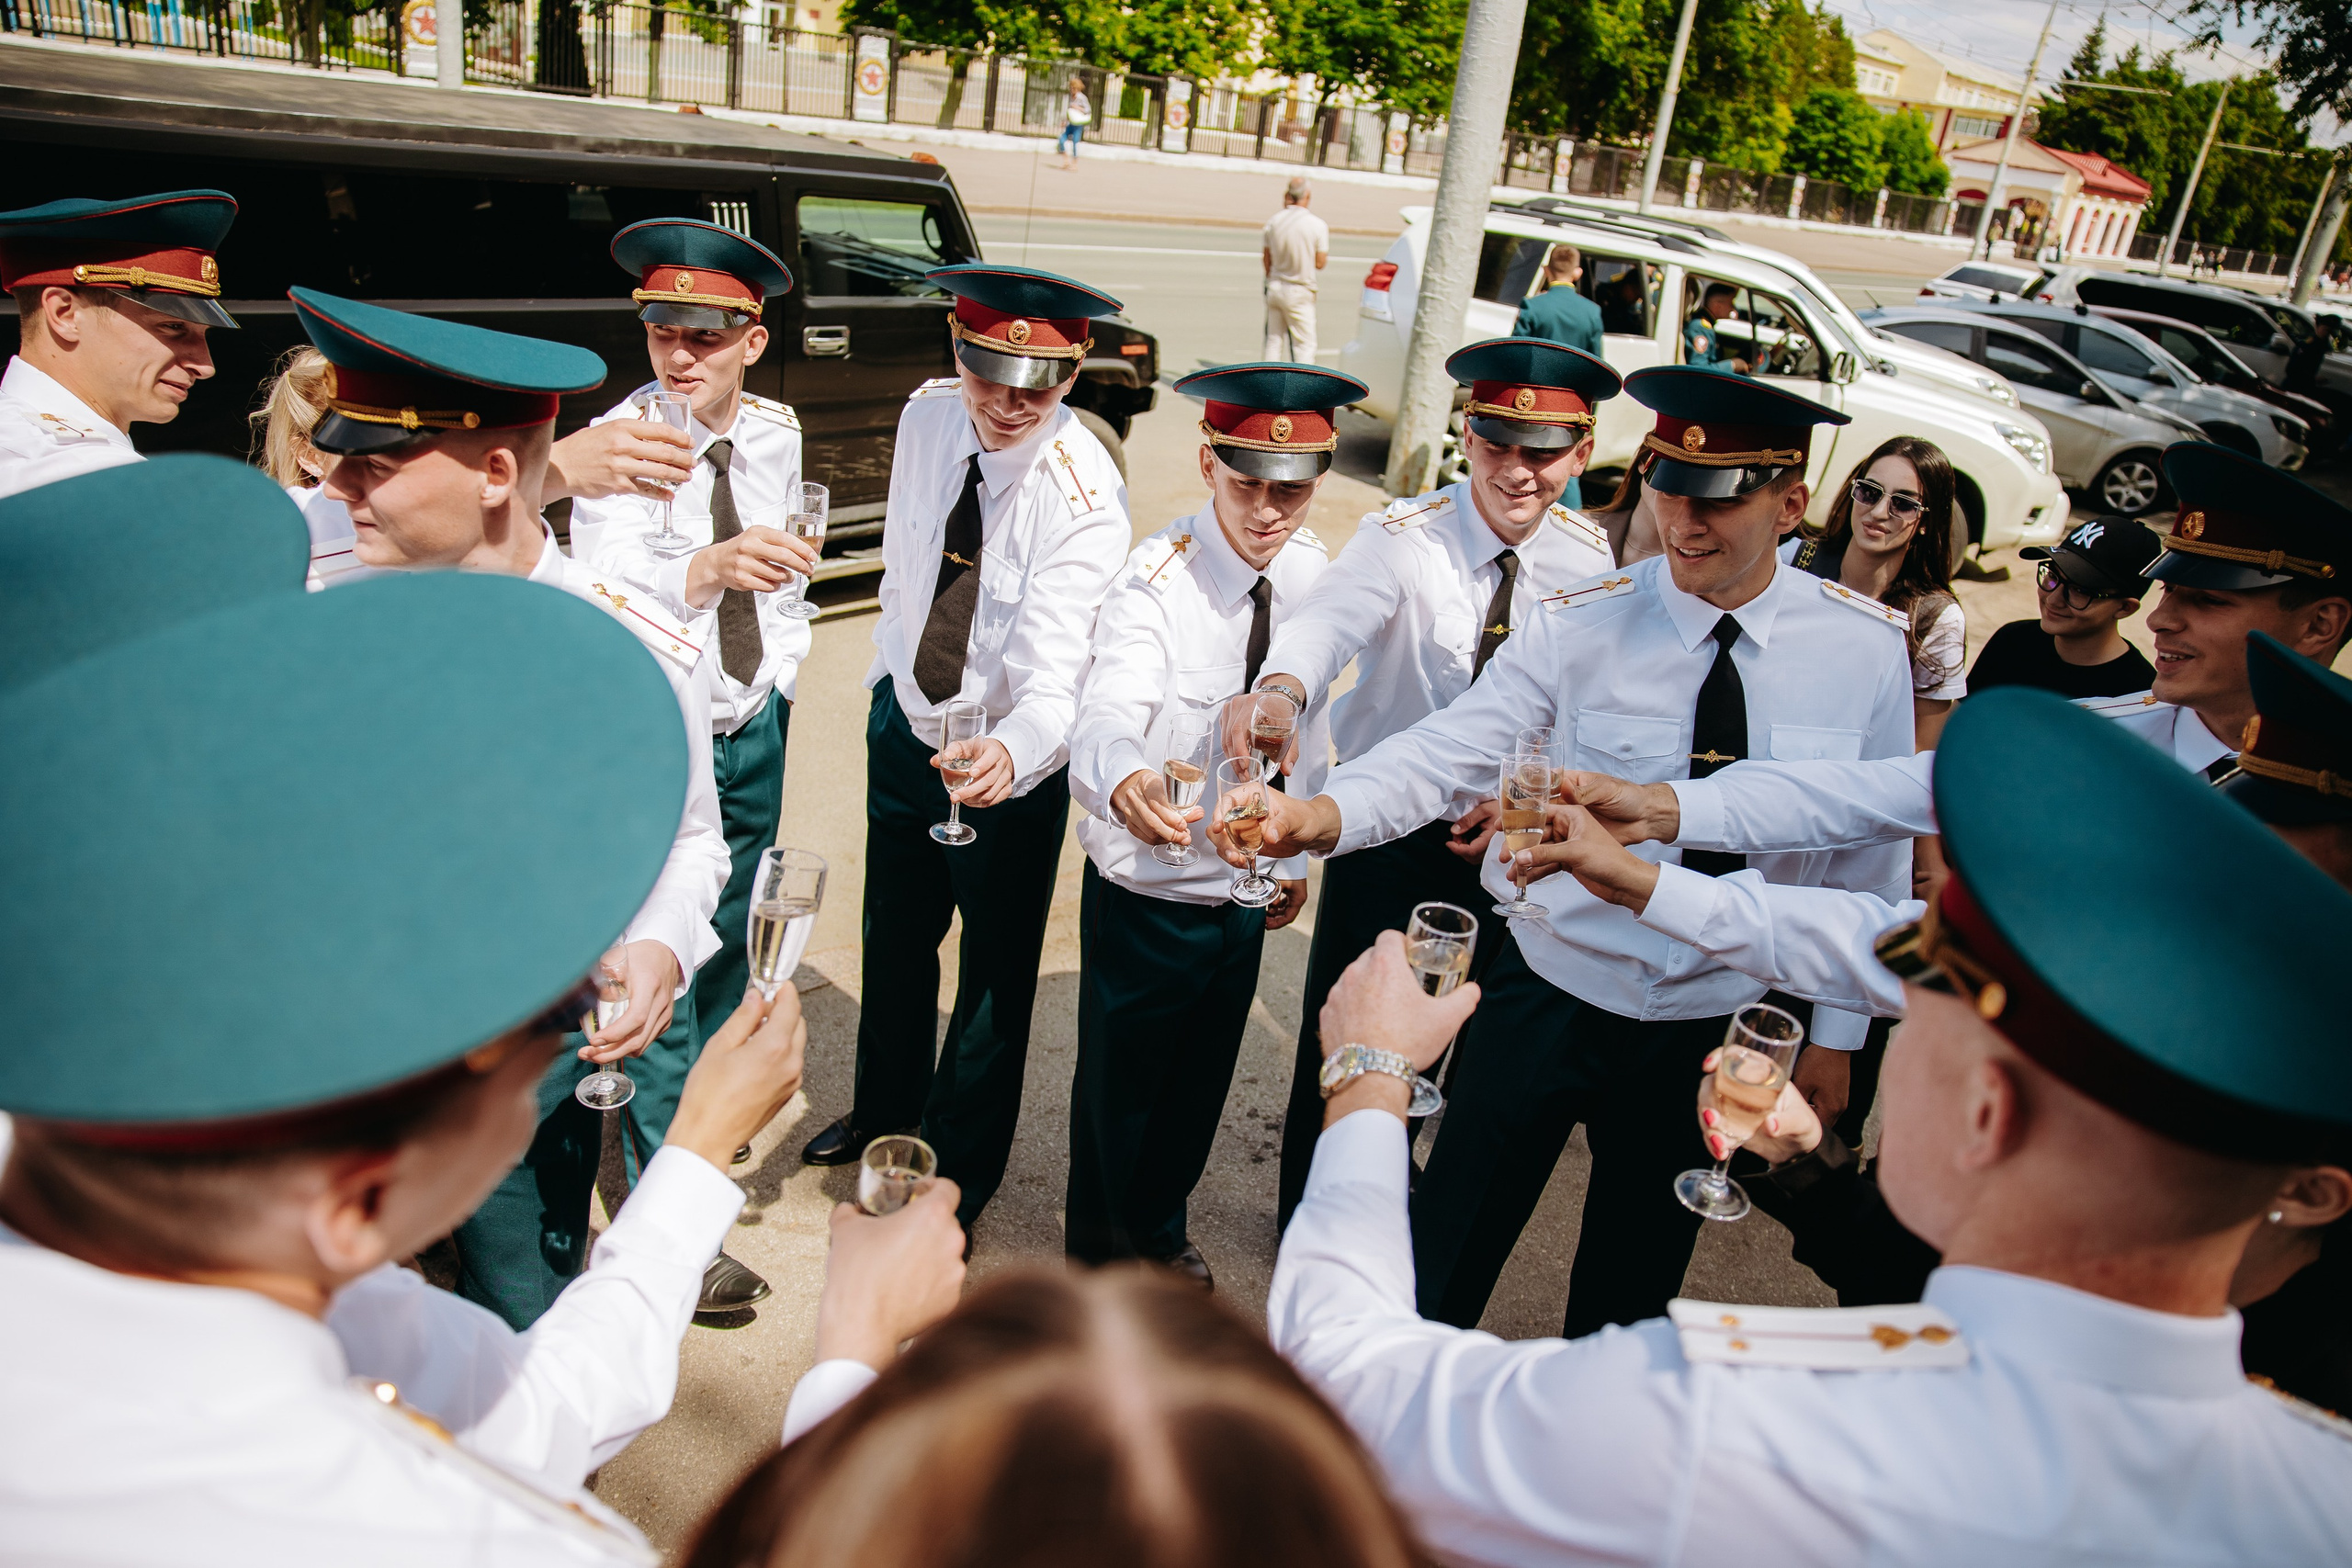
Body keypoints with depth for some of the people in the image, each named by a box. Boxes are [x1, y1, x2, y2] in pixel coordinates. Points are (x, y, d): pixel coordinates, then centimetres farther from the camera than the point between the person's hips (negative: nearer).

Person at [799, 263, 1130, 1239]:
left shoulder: (1084, 497, -28)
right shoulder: (926, 417, -10)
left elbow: (1054, 671, -39)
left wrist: (1011, 753, -58)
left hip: (1010, 765, -6)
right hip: (904, 725, 6)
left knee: (995, 976, 11)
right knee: (894, 937, 25)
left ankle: (956, 1179, 35)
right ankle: (883, 1113, 53)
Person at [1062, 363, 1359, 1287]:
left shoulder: (1310, 571, -4)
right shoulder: (1156, 583, -23)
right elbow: (1104, 717, -40)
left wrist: (1297, 847, 11)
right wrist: (1124, 780, -63)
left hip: (1248, 886, 5)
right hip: (1146, 891, -5)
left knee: (1200, 1080, 24)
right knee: (1118, 1081, 15)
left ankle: (1160, 1228, 51)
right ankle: (1097, 1244, 44)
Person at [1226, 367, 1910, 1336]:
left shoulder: (1868, 648, -6)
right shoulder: (1580, 627, -12)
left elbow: (1871, 857, 2)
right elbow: (1447, 749, -22)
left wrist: (1837, 1033, 6)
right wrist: (1327, 811, -43)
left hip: (1717, 1027, 2)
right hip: (1554, 992, -1)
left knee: (1635, 1288, 21)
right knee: (1442, 1259, 9)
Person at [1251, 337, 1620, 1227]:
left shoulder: (1588, 566, -5)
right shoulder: (1405, 538, -18)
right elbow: (1331, 619, -38)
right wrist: (1282, 690, -60)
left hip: (1496, 841, 4)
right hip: (1386, 826, -3)